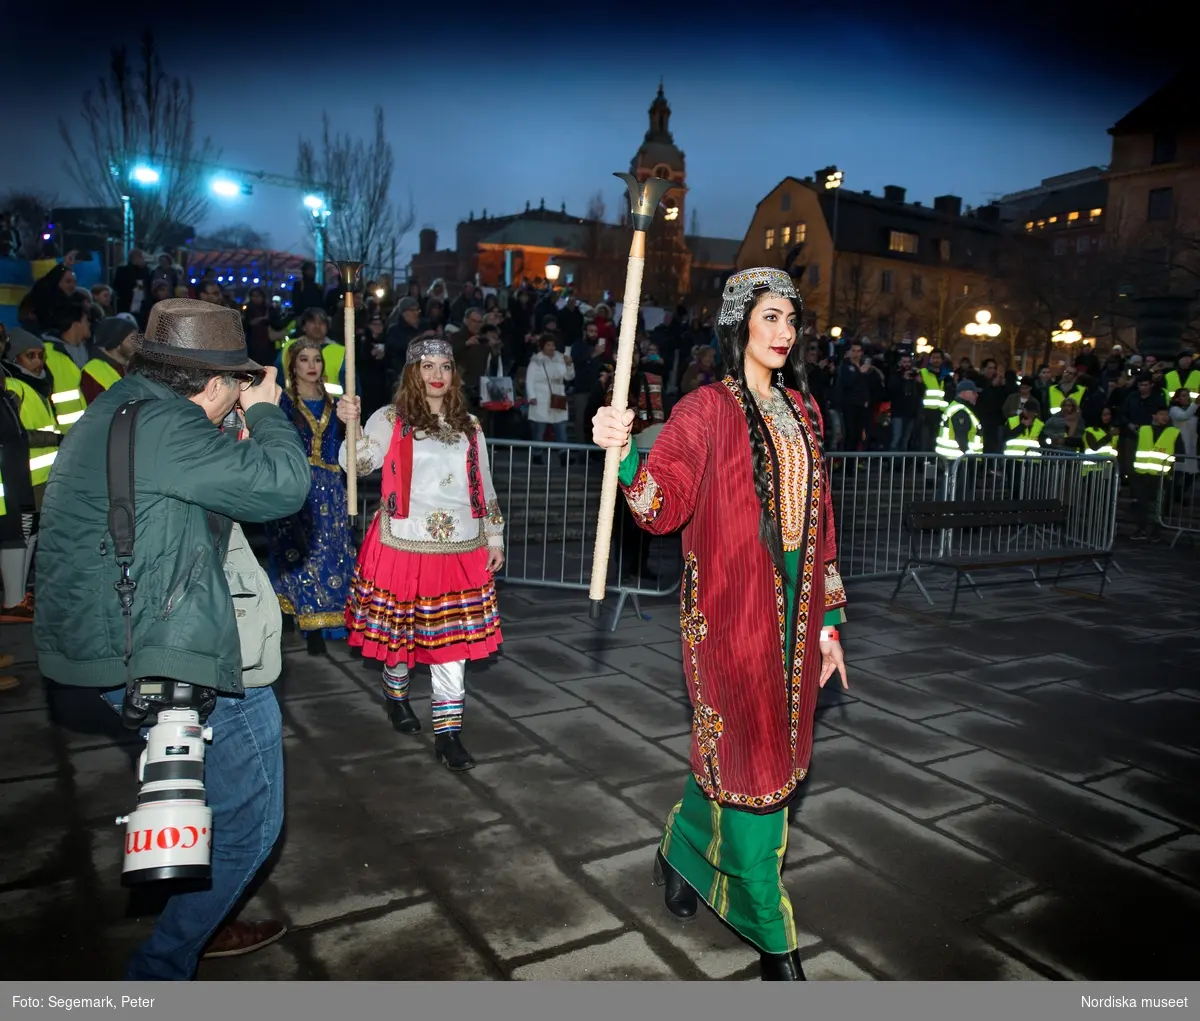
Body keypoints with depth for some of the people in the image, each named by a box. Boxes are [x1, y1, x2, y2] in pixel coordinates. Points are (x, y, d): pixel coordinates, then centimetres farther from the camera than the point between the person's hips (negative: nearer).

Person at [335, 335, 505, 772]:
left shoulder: (469, 426, 12)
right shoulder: (391, 419, 0)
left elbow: (484, 486, 16)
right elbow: (358, 462, -13)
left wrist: (495, 537, 15)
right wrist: (352, 426, -31)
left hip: (461, 550, 3)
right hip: (404, 545, -2)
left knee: (454, 641, 1)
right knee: (400, 631, 10)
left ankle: (448, 733, 9)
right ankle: (396, 694, 40)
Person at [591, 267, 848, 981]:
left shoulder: (802, 410, 11)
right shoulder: (709, 409, -7)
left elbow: (822, 518, 14)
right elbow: (663, 507, -18)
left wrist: (829, 619, 13)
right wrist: (625, 455, -38)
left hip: (796, 607, 6)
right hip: (733, 610, -6)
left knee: (731, 753, 16)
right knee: (753, 765, 3)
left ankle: (683, 852, 44)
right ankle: (773, 937, 22)